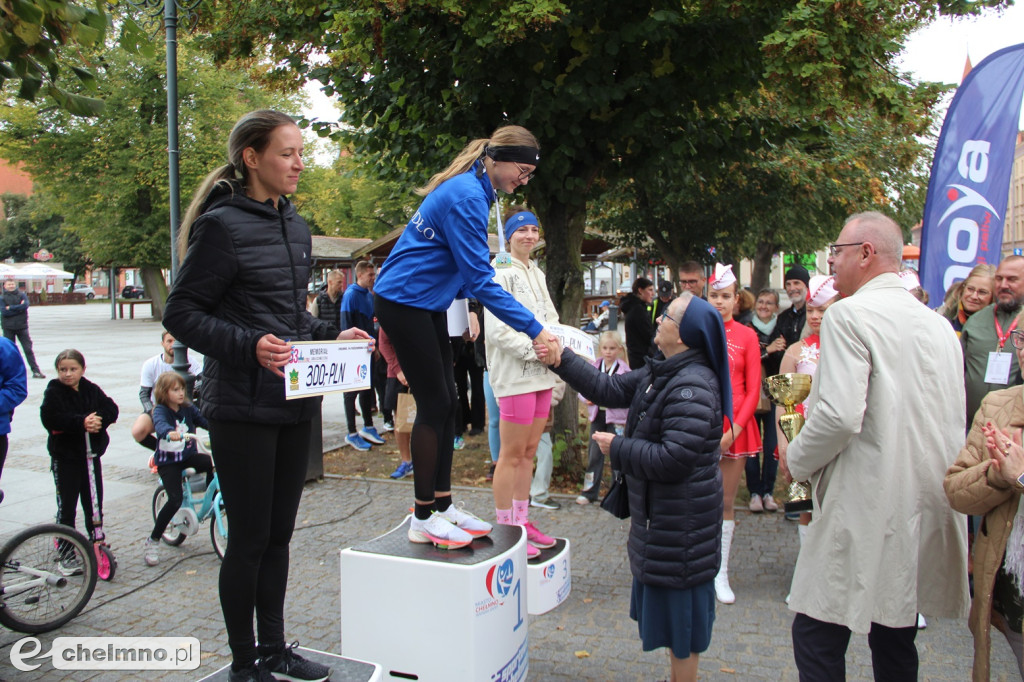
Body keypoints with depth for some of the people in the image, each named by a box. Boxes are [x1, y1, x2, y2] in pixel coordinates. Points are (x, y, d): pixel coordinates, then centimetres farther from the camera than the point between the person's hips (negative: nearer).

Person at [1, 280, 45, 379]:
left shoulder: (22, 295, 5)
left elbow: (25, 305, -13)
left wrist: (11, 308, -11)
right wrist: (19, 308, -11)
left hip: (22, 326, 0)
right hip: (8, 328, 0)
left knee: (28, 349, -1)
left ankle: (36, 371, -1)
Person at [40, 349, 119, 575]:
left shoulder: (91, 390, 3)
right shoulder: (53, 392, -7)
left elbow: (111, 409, -5)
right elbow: (50, 419, -21)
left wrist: (99, 419, -25)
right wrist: (81, 423, -30)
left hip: (91, 454, 3)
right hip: (65, 457, -3)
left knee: (94, 505, 11)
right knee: (66, 508, 4)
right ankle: (67, 555, 13)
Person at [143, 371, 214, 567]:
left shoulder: (188, 408, 5)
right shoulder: (160, 410, -12)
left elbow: (204, 421, -4)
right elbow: (160, 424, -34)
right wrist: (169, 432, -57)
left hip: (189, 455, 5)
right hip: (168, 461, -5)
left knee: (212, 463, -26)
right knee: (175, 500, -18)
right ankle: (152, 541, -1)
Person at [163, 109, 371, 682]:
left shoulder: (296, 227, 13)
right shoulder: (222, 226, -10)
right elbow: (181, 313, -11)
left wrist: (332, 335, 4)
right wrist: (249, 346, -24)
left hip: (295, 403, 7)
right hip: (243, 407, -7)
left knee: (279, 533, 16)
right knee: (250, 537, 3)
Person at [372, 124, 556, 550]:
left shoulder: (472, 190, 11)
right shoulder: (466, 197, -22)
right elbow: (481, 278, -25)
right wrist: (532, 329, -23)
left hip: (428, 304, 10)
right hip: (404, 303, -10)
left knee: (446, 402, 9)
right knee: (434, 405, -6)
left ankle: (443, 505, 18)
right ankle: (423, 519, 5)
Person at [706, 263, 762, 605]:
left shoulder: (747, 336, 1)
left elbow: (753, 390, 0)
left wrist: (733, 430, -8)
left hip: (734, 427, 1)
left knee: (727, 502, 8)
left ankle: (721, 574, 19)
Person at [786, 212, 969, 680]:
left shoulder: (849, 314, -12)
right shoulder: (939, 324, 11)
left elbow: (840, 415, -22)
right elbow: (954, 421, 15)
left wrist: (797, 460, -5)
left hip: (865, 508, -8)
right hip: (924, 508, 8)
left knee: (818, 639, 1)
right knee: (895, 639, 19)